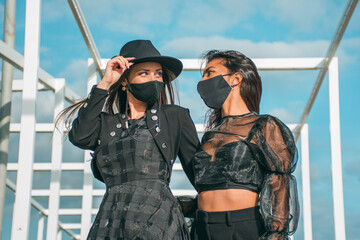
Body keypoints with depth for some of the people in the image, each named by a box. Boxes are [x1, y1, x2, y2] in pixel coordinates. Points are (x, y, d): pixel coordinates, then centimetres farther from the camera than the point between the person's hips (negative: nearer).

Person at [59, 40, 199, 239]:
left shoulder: (175, 117, 10)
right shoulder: (107, 123, 16)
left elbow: (199, 171, 11)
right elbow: (79, 137, -5)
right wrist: (105, 84, 1)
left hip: (157, 221, -2)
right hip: (110, 221, 2)